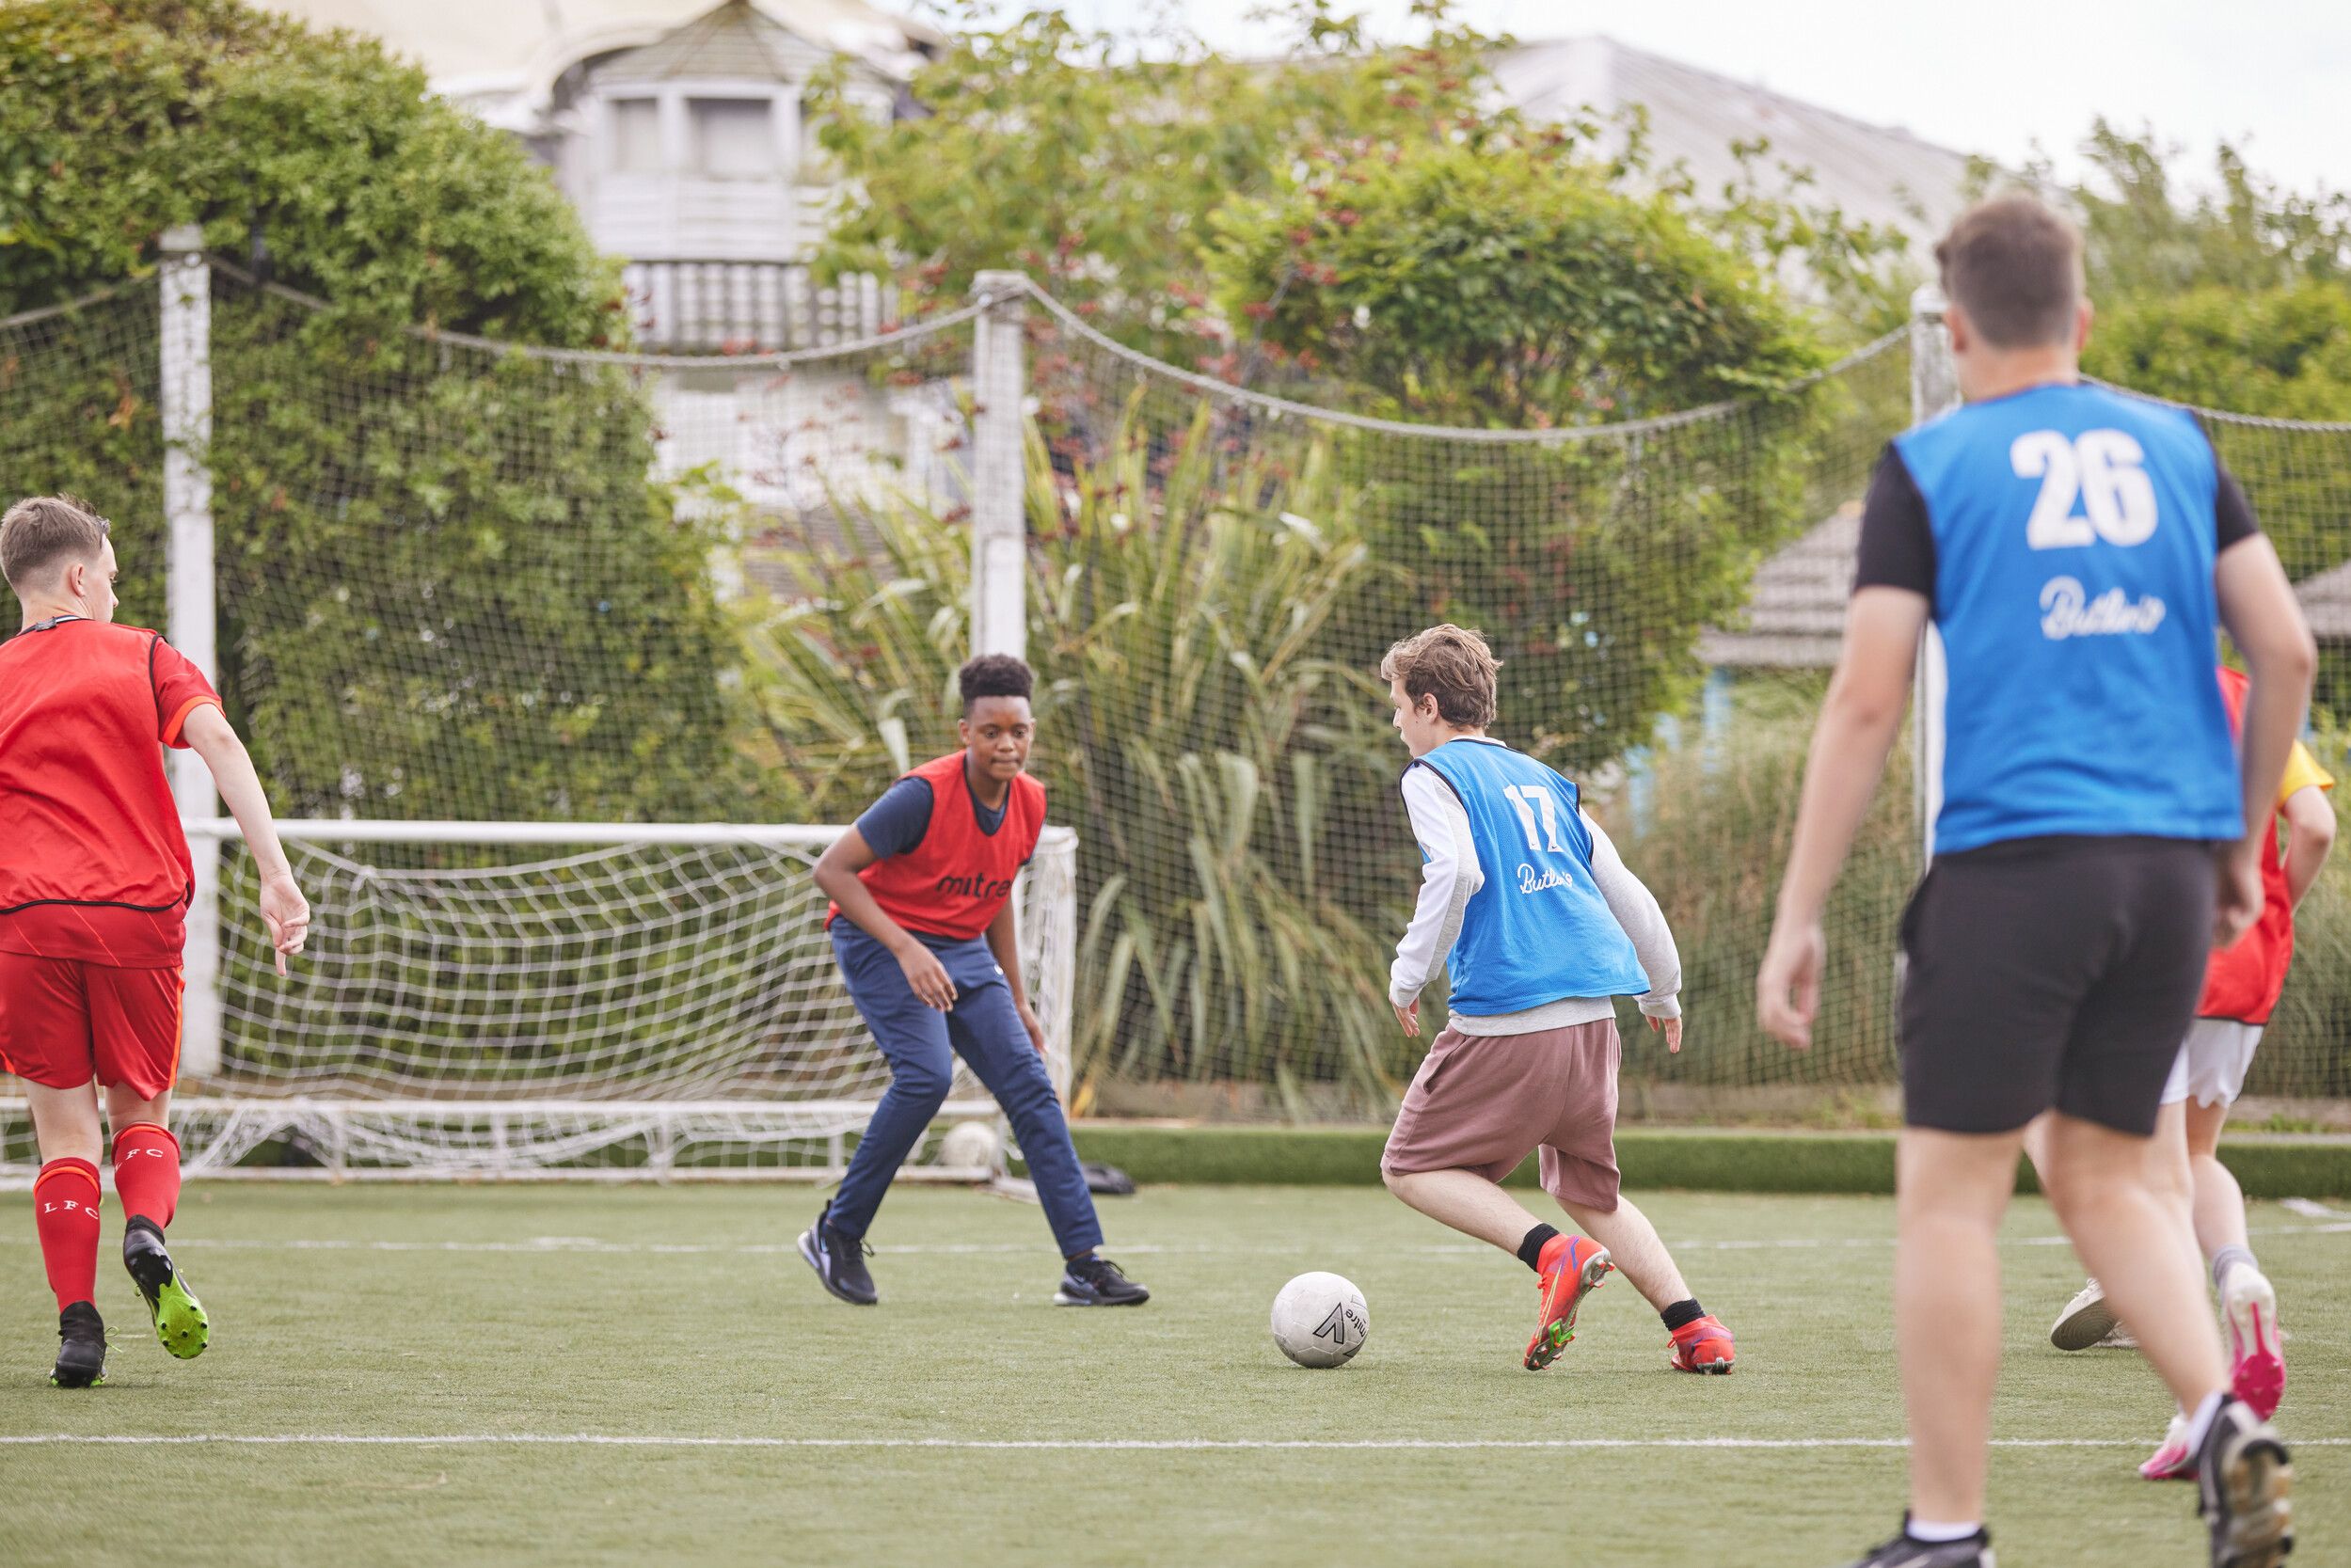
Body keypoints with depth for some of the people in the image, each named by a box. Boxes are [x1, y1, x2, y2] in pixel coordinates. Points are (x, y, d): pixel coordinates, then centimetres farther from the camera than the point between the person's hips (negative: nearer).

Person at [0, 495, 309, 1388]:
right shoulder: (141, 657, 7)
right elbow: (218, 742, -9)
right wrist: (275, 874, -14)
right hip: (139, 913, 0)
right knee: (141, 1111, 15)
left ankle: (77, 1323, -7)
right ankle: (146, 1230, -16)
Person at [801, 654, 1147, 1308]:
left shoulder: (1028, 801, -1)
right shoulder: (925, 794, -23)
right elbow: (832, 869, -22)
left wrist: (1017, 1001, 17)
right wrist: (905, 948, -30)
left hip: (963, 949, 7)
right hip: (879, 941, -7)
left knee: (1031, 1087, -5)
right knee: (927, 1074, -27)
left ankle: (1084, 1265, -6)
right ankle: (838, 1234, -10)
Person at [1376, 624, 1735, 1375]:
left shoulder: (1434, 775, 1)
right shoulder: (1543, 781, 22)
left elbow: (1456, 872, -18)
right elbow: (1626, 893, 23)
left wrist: (1409, 973, -9)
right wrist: (1663, 992, 36)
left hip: (1503, 1022, -7)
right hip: (1592, 1018, 7)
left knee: (1412, 1168, 7)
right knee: (1590, 1191, 20)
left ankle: (1554, 1254, -15)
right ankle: (1694, 1329, 3)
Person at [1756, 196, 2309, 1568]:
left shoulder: (1929, 468, 0)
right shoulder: (2177, 449, 11)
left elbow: (1868, 702, -4)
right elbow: (2288, 652, 8)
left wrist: (1798, 916, -1)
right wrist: (2239, 843, 20)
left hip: (2015, 862, -4)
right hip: (2172, 863, 5)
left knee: (1952, 1191, 3)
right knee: (2107, 1177, 16)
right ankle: (2226, 1423, -7)